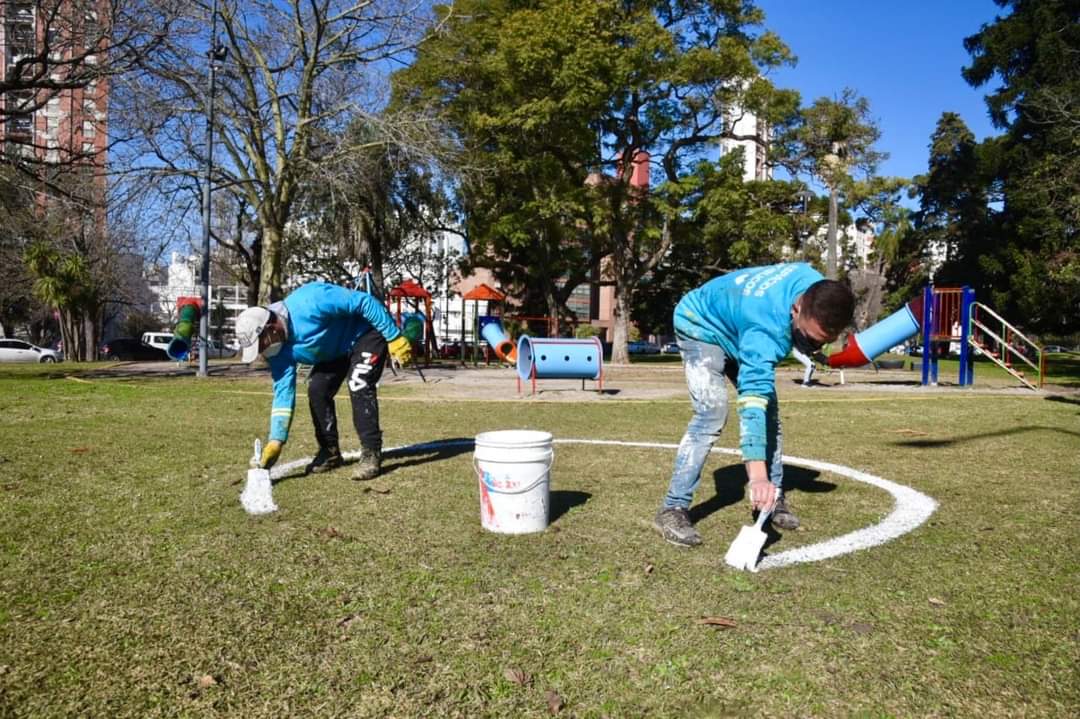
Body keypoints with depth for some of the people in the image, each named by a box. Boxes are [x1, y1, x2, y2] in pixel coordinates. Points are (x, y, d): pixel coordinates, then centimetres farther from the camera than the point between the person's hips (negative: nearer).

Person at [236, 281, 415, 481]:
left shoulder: (309, 302, -37)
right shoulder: (279, 349, -13)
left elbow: (364, 302, -32)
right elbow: (283, 391, -10)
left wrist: (394, 337, -28)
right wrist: (275, 441, -16)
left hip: (367, 332, -7)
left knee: (358, 388, -22)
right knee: (317, 390, -1)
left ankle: (371, 454, -13)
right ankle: (330, 452, 13)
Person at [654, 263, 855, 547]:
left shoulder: (815, 284, -22)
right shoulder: (765, 332, -44)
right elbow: (752, 400, -52)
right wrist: (757, 475, -59)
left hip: (736, 325, 8)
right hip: (702, 326, -8)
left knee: (769, 410, 3)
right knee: (712, 414, -24)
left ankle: (774, 497, 17)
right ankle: (673, 509, -18)